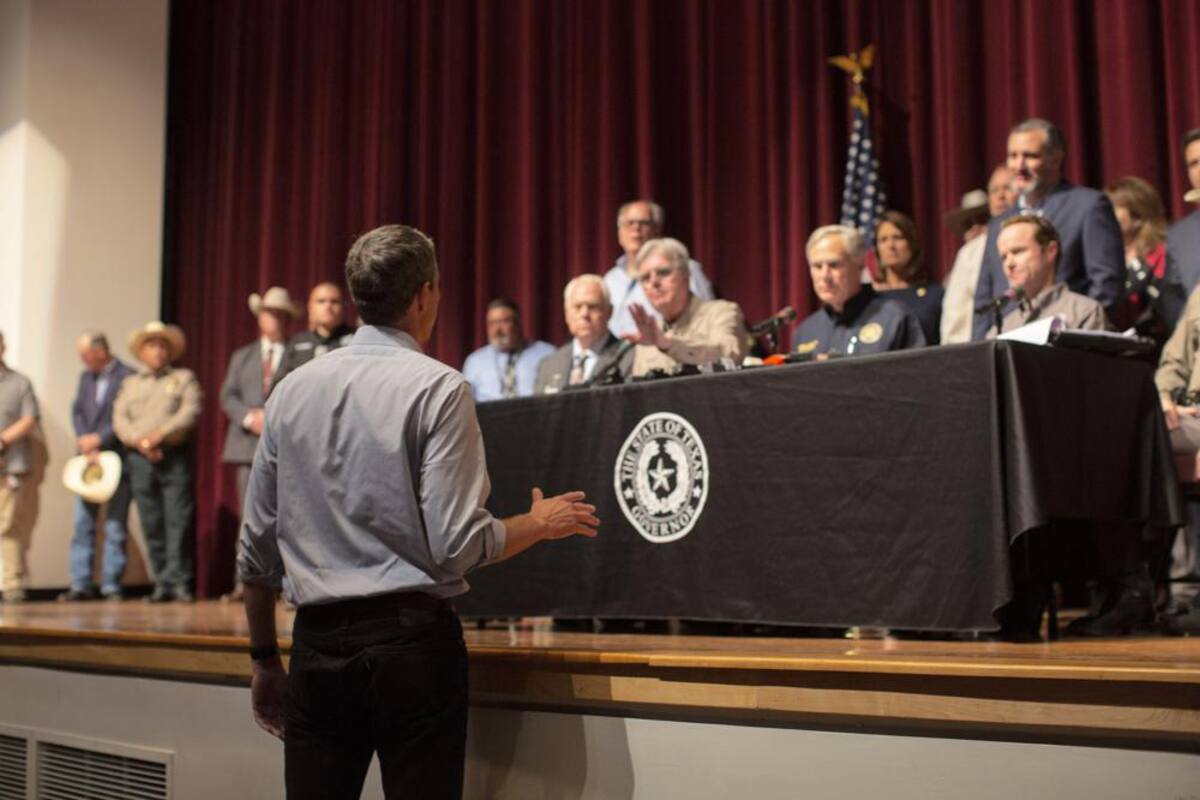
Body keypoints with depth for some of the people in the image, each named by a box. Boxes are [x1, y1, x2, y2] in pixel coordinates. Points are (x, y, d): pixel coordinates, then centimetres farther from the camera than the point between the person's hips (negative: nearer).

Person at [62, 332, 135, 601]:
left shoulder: (127, 376, -7)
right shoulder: (86, 376, 15)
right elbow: (77, 411, 9)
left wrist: (98, 439, -12)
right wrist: (86, 446, -4)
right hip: (89, 458, 6)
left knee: (115, 526, -1)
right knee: (82, 524, 4)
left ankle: (111, 586, 3)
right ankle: (80, 584, 8)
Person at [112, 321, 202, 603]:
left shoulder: (183, 378, 12)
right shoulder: (130, 383, 20)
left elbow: (190, 412, -3)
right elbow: (120, 420, 9)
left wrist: (160, 434, -14)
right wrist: (140, 442, -9)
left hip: (174, 455, -3)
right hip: (140, 458, 3)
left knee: (177, 520, -10)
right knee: (151, 523, 1)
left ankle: (178, 581, -12)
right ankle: (161, 583, 4)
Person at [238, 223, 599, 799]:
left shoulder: (292, 391, 8)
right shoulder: (437, 388, -7)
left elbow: (257, 548, 11)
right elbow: (456, 544, -13)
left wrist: (265, 660, 21)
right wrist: (541, 522, 5)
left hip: (317, 644, 5)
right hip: (411, 640, -5)